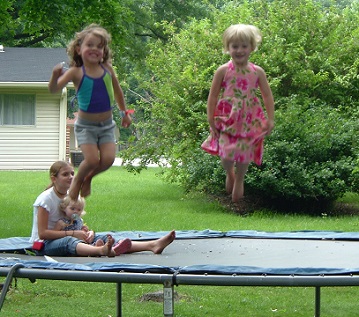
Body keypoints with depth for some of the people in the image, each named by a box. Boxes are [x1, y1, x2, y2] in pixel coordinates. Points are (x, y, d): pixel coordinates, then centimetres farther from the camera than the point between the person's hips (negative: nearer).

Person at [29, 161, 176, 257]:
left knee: (102, 238, -16)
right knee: (68, 242, -41)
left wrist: (88, 232, -9)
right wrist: (73, 234, -20)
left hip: (68, 238, 7)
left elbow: (78, 225, 16)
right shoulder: (46, 199, -12)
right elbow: (42, 233, -17)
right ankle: (102, 250, -75)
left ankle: (152, 245, -32)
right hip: (44, 245, -7)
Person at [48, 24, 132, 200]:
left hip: (106, 124, 3)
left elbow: (117, 91, 16)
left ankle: (88, 179, 21)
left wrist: (125, 113, 24)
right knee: (92, 160, -16)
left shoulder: (107, 69, -2)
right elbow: (54, 89, -22)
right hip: (86, 125, -3)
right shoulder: (76, 72, -14)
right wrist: (55, 76, -43)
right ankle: (77, 181, 17)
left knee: (108, 159, -11)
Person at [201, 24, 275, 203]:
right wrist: (211, 118, -3)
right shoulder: (223, 71, -5)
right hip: (227, 119, -1)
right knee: (226, 154, -11)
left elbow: (267, 96, 4)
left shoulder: (257, 72, -1)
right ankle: (229, 173, 25)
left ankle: (239, 180, 31)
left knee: (244, 153, 0)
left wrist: (270, 119, -1)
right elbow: (213, 95, 0)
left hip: (249, 121, 1)